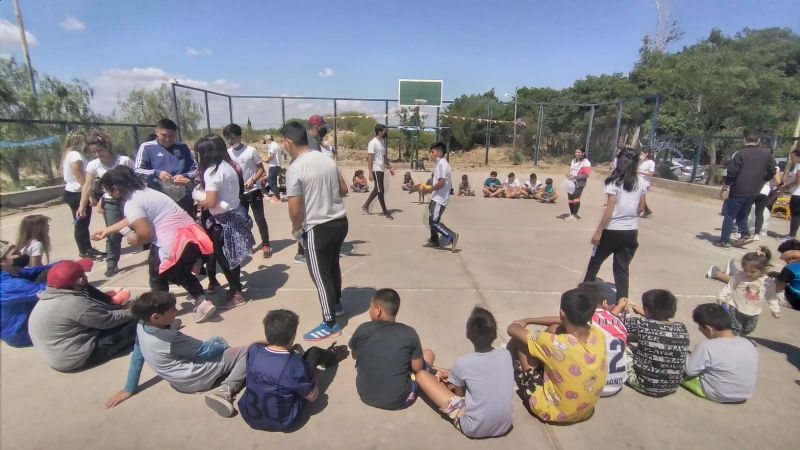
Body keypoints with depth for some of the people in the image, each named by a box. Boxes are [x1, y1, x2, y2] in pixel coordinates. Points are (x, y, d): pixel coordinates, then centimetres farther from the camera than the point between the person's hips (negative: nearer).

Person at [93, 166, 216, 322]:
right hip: (192, 236, 9)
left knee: (157, 277, 17)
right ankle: (202, 302, 13)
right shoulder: (144, 192, 20)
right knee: (181, 273, 27)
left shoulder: (132, 204, -11)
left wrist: (132, 239, 5)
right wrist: (108, 230, 42)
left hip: (175, 244, -9)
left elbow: (146, 234, -17)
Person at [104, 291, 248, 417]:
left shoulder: (141, 325, -9)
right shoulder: (172, 339, -30)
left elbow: (137, 356, 4)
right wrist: (225, 348, 1)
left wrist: (129, 389, 17)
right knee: (246, 353, -13)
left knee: (217, 340, 24)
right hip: (194, 379, -9)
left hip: (179, 381, 9)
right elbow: (206, 350, -19)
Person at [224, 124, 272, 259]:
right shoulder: (228, 153, 1)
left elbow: (261, 169, -6)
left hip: (253, 191, -4)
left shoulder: (251, 151, -10)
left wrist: (253, 181, -21)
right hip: (238, 192, 4)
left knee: (260, 219, -1)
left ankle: (266, 245, 10)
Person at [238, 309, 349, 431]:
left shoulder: (253, 351, -17)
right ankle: (332, 357, 40)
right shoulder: (297, 367, -31)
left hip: (248, 416, 4)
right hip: (281, 423, -4)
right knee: (314, 352, 5)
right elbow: (313, 397, -12)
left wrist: (290, 353, 2)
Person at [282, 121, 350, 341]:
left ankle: (330, 324, 17)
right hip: (340, 221, 8)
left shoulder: (294, 169, -17)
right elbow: (344, 190, 12)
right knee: (333, 264, 26)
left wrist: (296, 228, 2)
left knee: (320, 274, 6)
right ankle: (337, 303, 45)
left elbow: (295, 210, -16)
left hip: (318, 228, -7)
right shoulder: (328, 160, 4)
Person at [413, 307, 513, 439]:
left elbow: (459, 393, 0)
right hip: (505, 426, 5)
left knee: (421, 375, 2)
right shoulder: (506, 354, -8)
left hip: (474, 429, -5)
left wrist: (452, 375, 20)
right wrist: (452, 373, 16)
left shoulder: (462, 363, -21)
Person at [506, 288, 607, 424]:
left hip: (553, 411, -5)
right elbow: (570, 321, 5)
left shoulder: (557, 344, -35)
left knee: (518, 340, -5)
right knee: (554, 328, 4)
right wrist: (528, 321, 10)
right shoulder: (598, 335, -17)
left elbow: (512, 329, -21)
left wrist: (520, 324, 5)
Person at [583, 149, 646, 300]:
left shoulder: (614, 182, -12)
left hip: (613, 231, -4)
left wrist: (598, 232, -12)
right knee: (622, 269, 10)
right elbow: (640, 208, 11)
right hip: (631, 232, 4)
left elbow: (609, 210, -15)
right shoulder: (640, 183, 3)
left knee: (595, 262, 15)